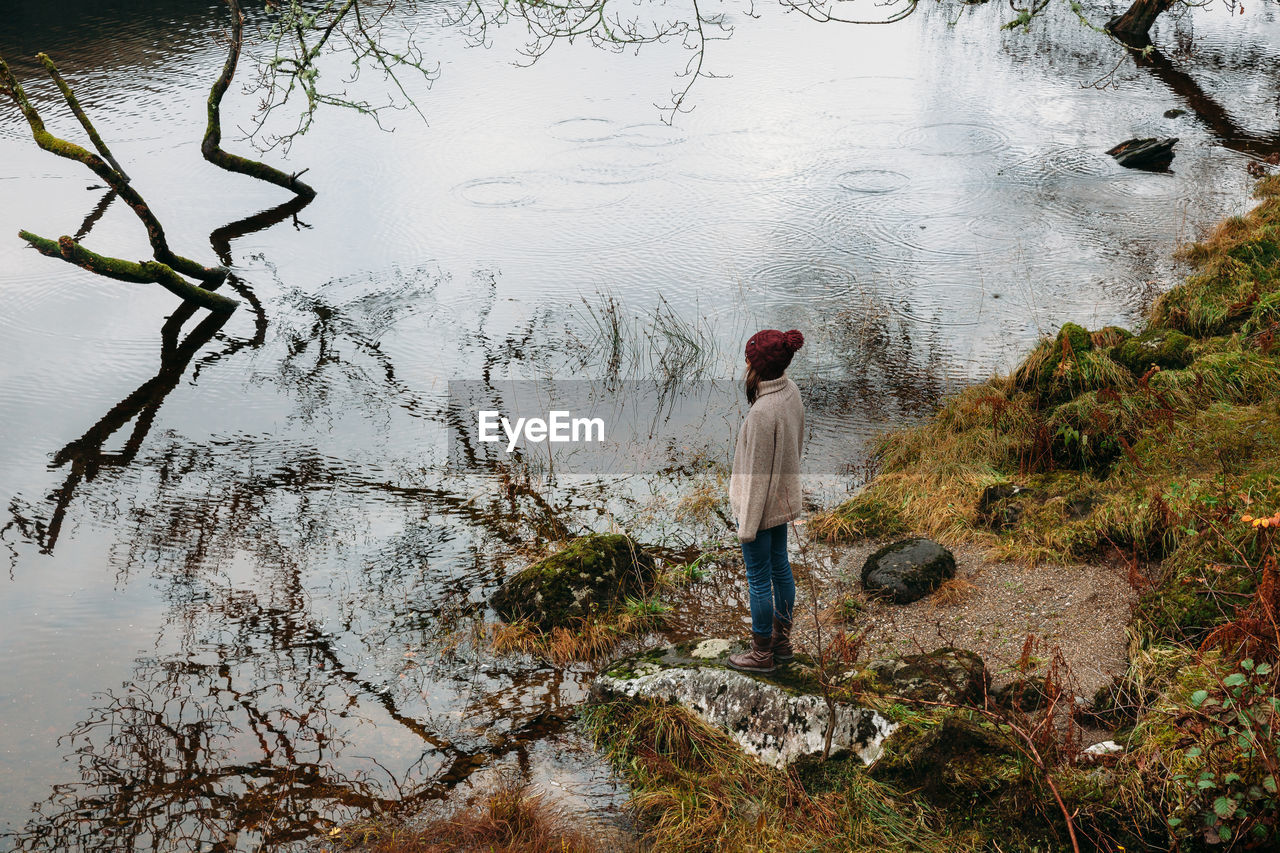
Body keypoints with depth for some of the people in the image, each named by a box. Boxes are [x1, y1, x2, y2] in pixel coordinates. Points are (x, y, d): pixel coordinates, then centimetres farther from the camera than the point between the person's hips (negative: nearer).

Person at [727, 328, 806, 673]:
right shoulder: (791, 390, -5)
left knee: (759, 579, 8)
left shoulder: (763, 412, -32)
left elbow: (758, 474, -25)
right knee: (780, 567, 22)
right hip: (784, 499, 9)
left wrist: (747, 524, -16)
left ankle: (762, 653, 24)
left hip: (762, 503, -9)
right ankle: (782, 639, 39)